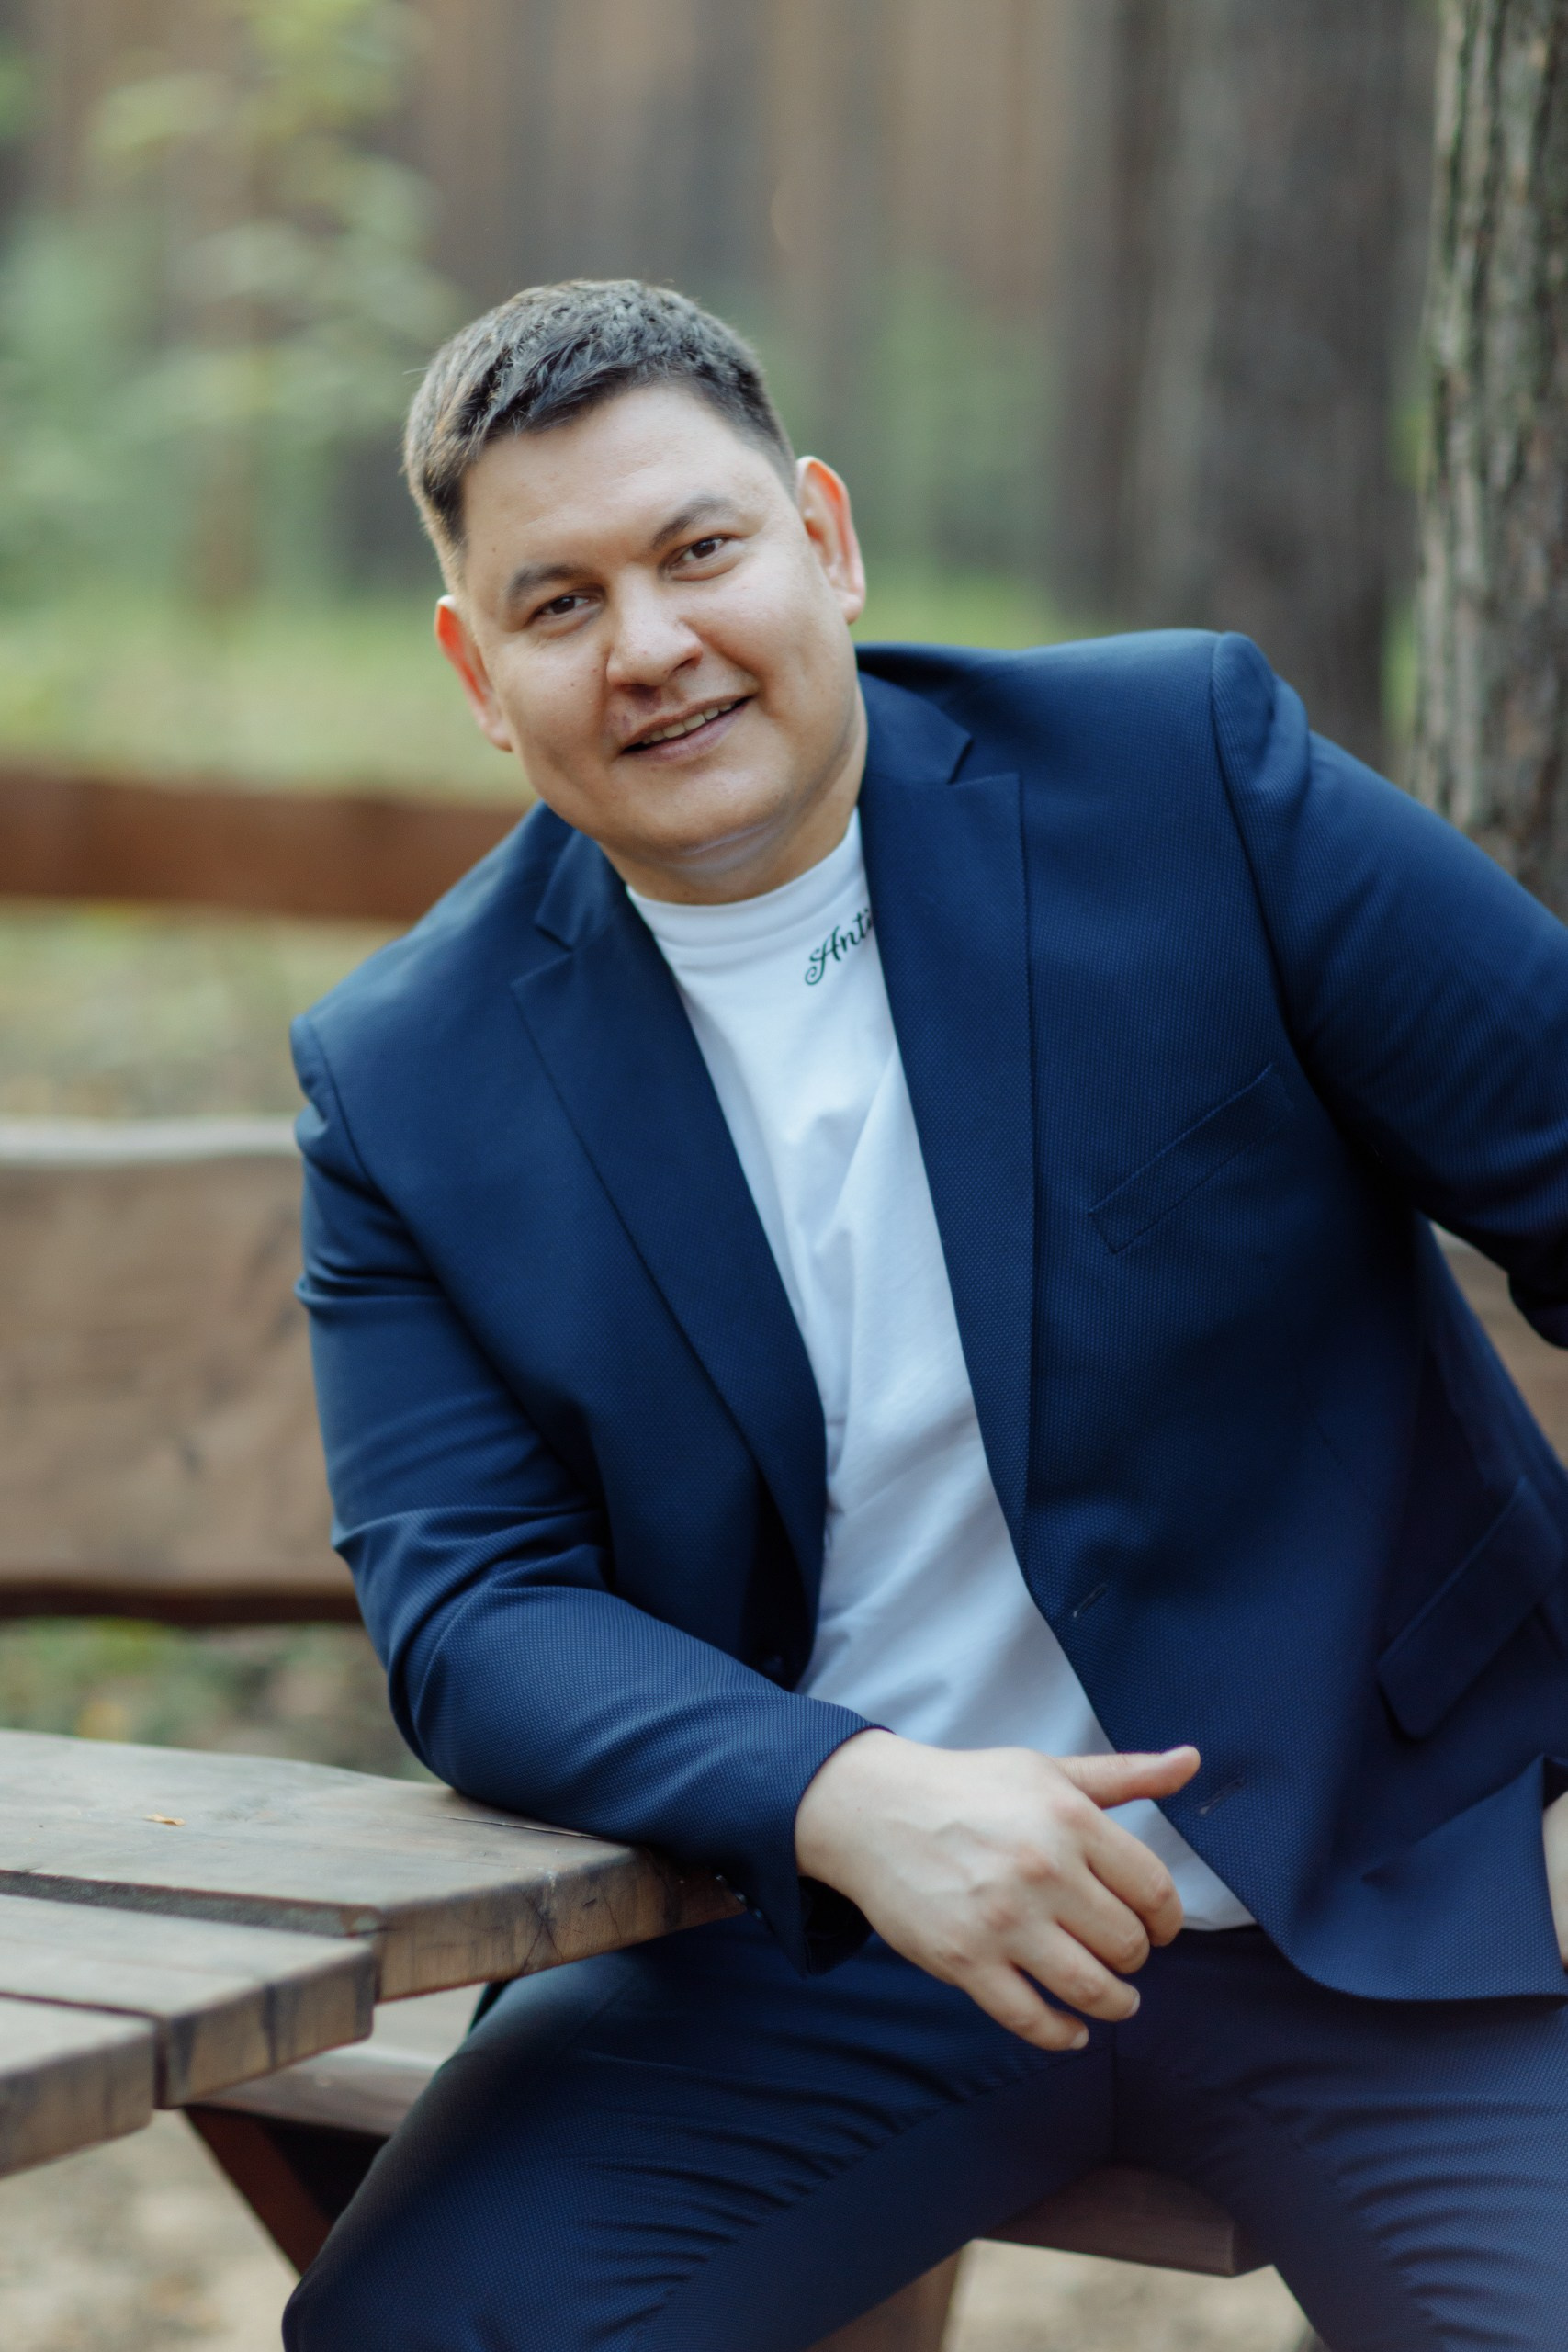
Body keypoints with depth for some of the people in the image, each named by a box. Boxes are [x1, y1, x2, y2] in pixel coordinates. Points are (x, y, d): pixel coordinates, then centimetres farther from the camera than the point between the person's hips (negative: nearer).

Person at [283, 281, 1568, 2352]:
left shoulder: (1185, 769, -4)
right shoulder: (407, 1082, 1)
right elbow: (468, 1609, -4)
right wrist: (844, 1803, -23)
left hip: (1387, 1901, -1)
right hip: (813, 1960, 1)